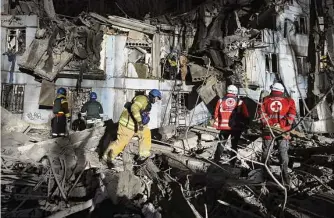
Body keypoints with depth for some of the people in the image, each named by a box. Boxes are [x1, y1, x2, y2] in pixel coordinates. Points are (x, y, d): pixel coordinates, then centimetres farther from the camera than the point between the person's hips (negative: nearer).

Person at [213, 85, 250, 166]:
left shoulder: (221, 101, 3)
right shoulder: (240, 102, 2)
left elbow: (216, 114, 5)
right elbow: (246, 116, 4)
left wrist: (217, 124, 16)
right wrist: (246, 125, 17)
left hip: (224, 126, 1)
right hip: (236, 127, 0)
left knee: (221, 144, 14)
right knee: (234, 145, 11)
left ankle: (216, 161, 13)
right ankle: (232, 164, 13)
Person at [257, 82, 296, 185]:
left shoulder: (265, 100, 5)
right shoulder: (289, 101, 5)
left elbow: (261, 113, -7)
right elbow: (292, 114, -8)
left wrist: (267, 123, -9)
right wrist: (283, 123, -11)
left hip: (268, 129, 1)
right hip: (283, 130, -1)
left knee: (266, 150, 14)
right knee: (283, 151, 4)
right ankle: (285, 173, -3)